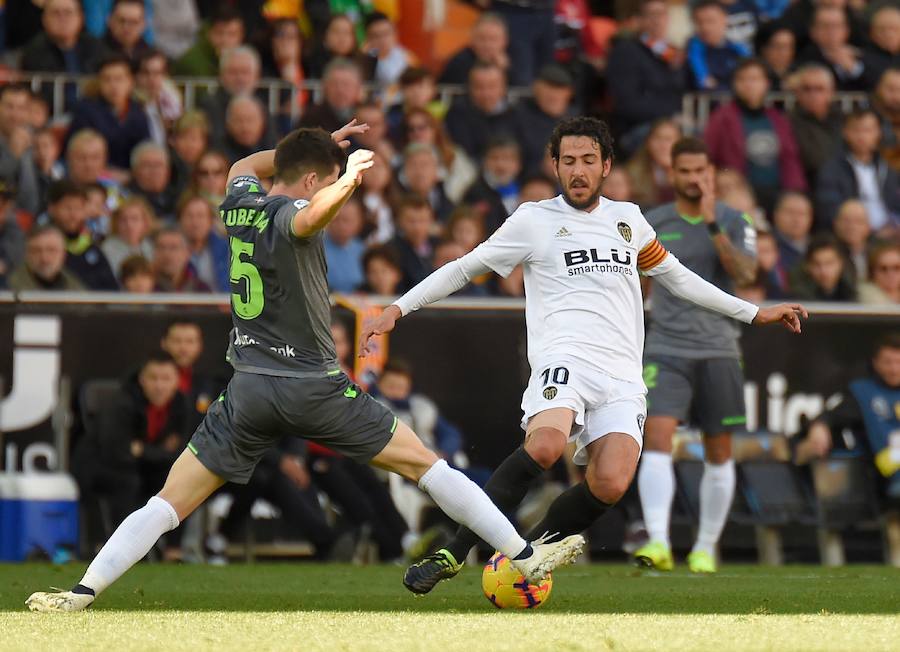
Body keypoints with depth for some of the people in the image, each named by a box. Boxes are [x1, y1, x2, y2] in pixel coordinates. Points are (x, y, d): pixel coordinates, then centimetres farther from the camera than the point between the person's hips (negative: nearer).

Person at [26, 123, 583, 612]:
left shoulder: (240, 203, 10)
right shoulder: (289, 214, -10)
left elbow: (246, 166, 36)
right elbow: (314, 213, -38)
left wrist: (318, 146, 33)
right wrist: (350, 175, -29)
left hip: (249, 391, 5)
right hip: (314, 386, -5)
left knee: (170, 503, 1)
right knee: (423, 464, 6)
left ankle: (83, 593, -13)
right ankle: (523, 555, 7)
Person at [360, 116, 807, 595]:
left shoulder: (627, 218, 21)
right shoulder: (534, 220, 9)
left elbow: (675, 276, 34)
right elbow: (463, 268, 14)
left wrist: (754, 313, 35)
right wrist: (397, 309, 5)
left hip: (622, 378, 4)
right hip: (564, 359, -4)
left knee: (610, 484, -23)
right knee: (546, 444, -35)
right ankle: (452, 555, -29)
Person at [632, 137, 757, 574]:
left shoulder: (734, 223, 2)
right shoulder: (652, 224, 6)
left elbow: (745, 275, -15)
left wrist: (713, 225, -22)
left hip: (718, 351, 1)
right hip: (665, 349, -1)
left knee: (719, 454, 5)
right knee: (657, 438, -19)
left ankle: (706, 548, 18)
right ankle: (658, 542, -27)